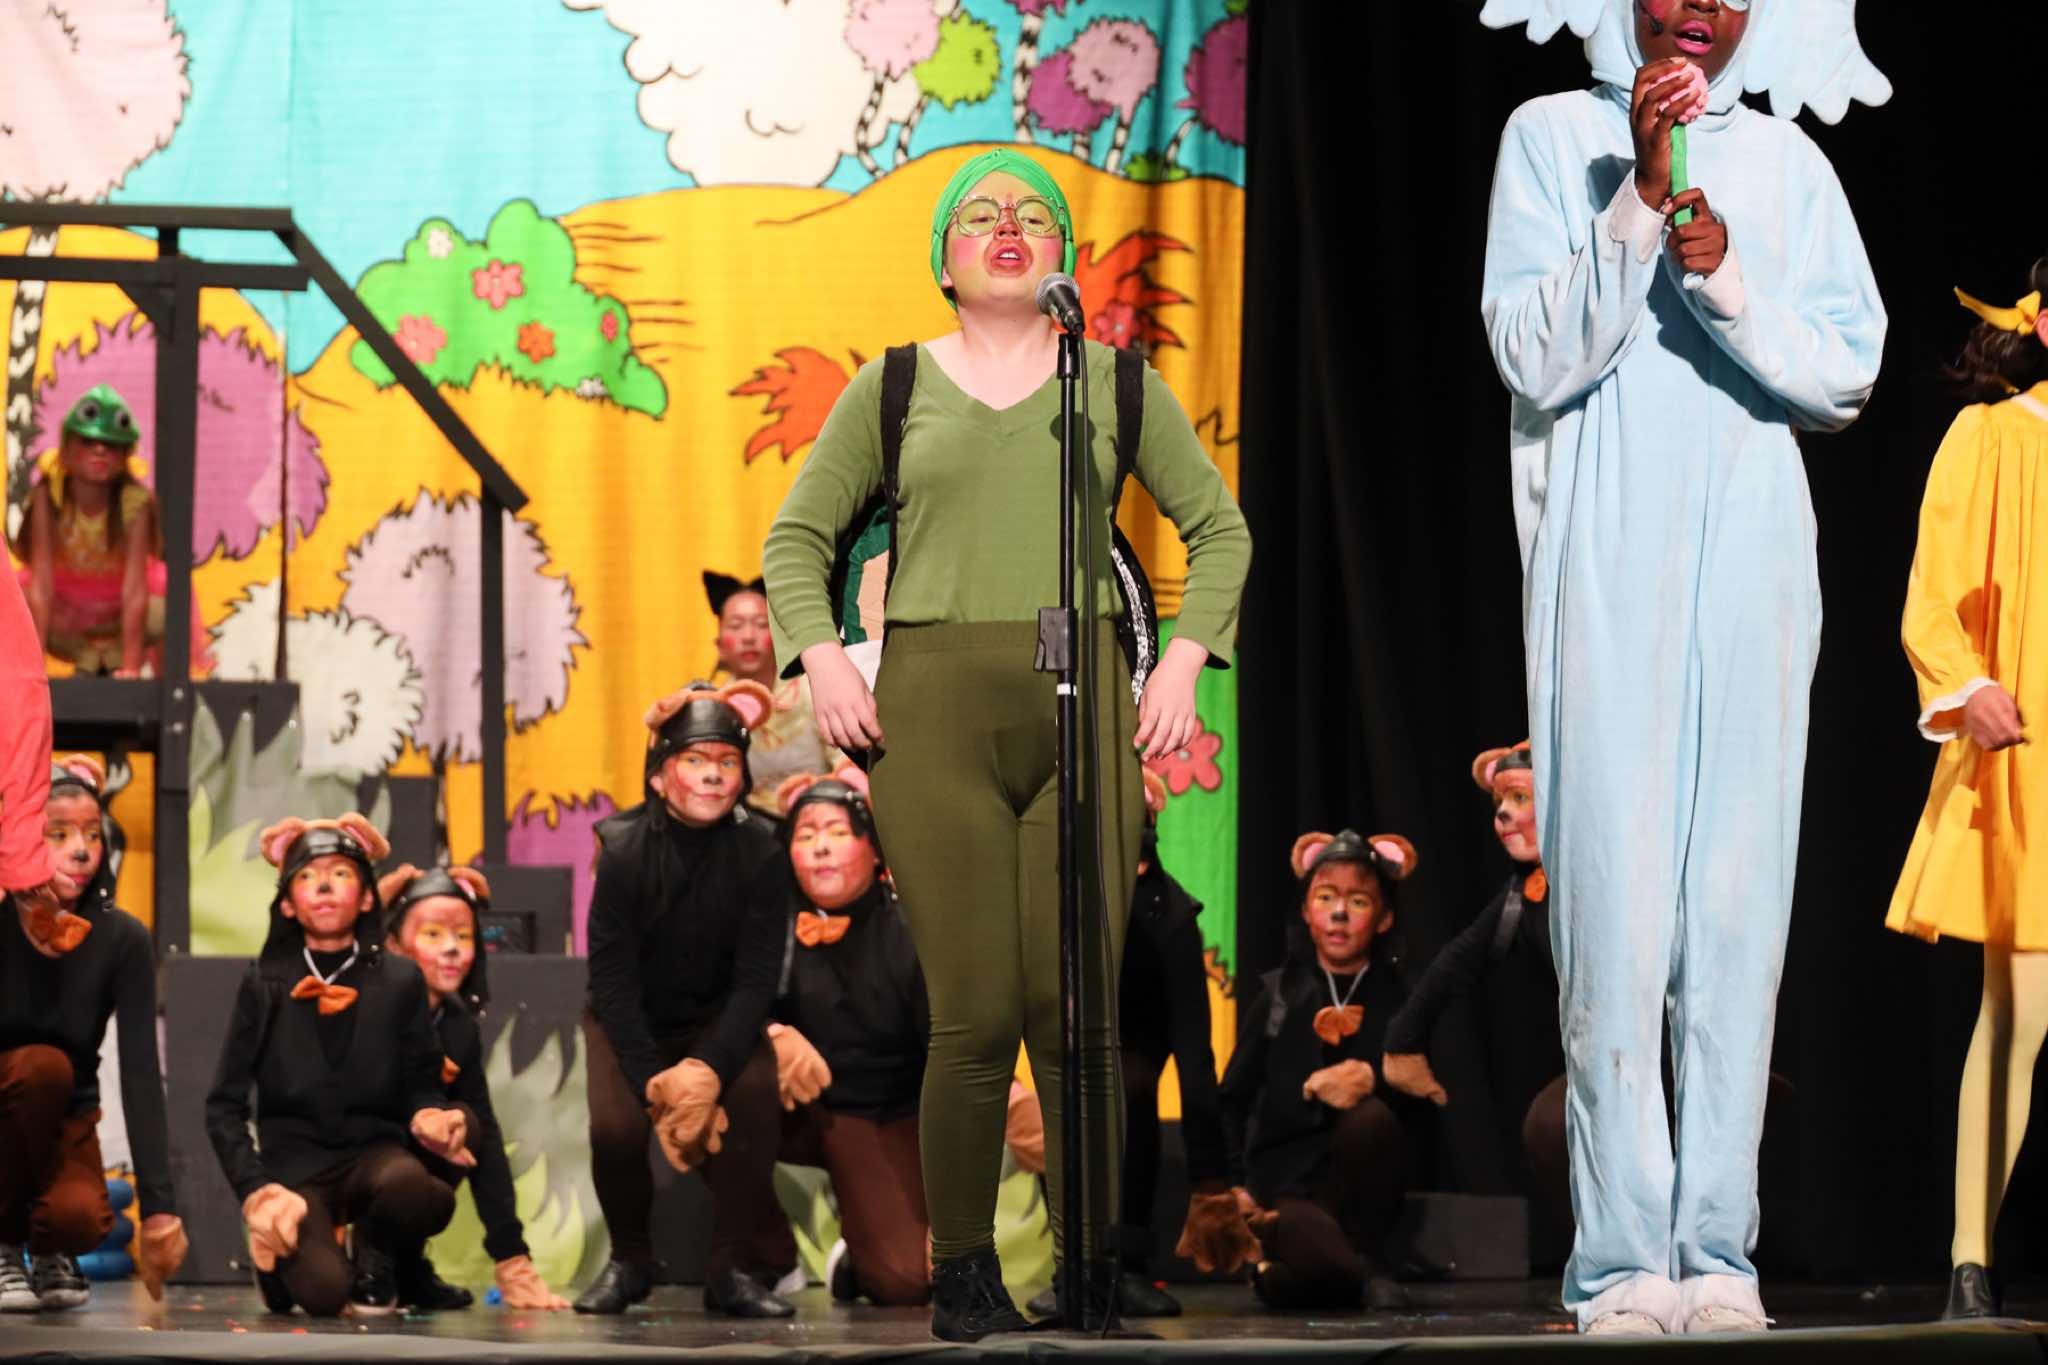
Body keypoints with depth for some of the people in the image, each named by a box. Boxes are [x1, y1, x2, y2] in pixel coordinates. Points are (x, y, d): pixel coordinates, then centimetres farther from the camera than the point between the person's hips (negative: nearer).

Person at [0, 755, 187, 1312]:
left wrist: (159, 1206, -25)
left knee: (80, 1220, -32)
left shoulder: (122, 940, -13)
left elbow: (141, 1074, -19)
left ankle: (49, 1253, 8)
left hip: (62, 1123, 1)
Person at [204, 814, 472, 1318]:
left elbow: (421, 1088, 9)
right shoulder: (265, 984, 3)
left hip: (373, 1151, 1)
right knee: (324, 1293, -30)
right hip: (294, 1159, -1)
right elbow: (224, 1106, 3)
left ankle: (374, 1258, 1)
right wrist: (255, 1193, -11)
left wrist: (430, 1120, -17)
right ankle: (275, 1248, 9)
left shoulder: (399, 982, 6)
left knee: (422, 1195, -37)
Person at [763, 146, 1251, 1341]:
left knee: (1077, 1006, -5)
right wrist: (823, 661, 3)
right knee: (976, 1013, -7)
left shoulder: (1121, 384, 13)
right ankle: (963, 1273, 2)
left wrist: (1184, 660, 6)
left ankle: (1095, 1274, 3)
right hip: (934, 706, -1)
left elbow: (1220, 528, 19)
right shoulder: (893, 389, 12)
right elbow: (797, 538, 18)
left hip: (1083, 706, 1)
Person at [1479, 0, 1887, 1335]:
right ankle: (1622, 1257, -9)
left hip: (1753, 561, 3)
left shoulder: (1785, 161, 14)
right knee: (1613, 905, -8)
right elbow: (1537, 359, -2)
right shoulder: (1555, 137, 8)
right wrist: (1640, 201, -11)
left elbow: (1847, 376, 6)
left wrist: (1727, 281, -10)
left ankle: (1720, 1248, -1)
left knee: (1742, 908, -2)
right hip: (1607, 565, -2)